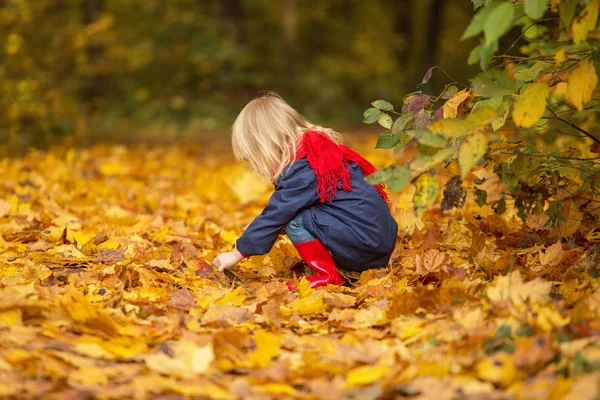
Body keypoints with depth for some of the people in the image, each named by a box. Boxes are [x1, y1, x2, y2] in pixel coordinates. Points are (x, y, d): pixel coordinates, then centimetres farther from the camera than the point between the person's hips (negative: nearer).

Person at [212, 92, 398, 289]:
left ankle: (327, 275, -9)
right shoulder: (318, 146, 13)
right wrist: (260, 227, 21)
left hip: (366, 242, -10)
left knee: (293, 219, -13)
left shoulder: (302, 171, -16)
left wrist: (237, 254, -4)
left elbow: (277, 214, -12)